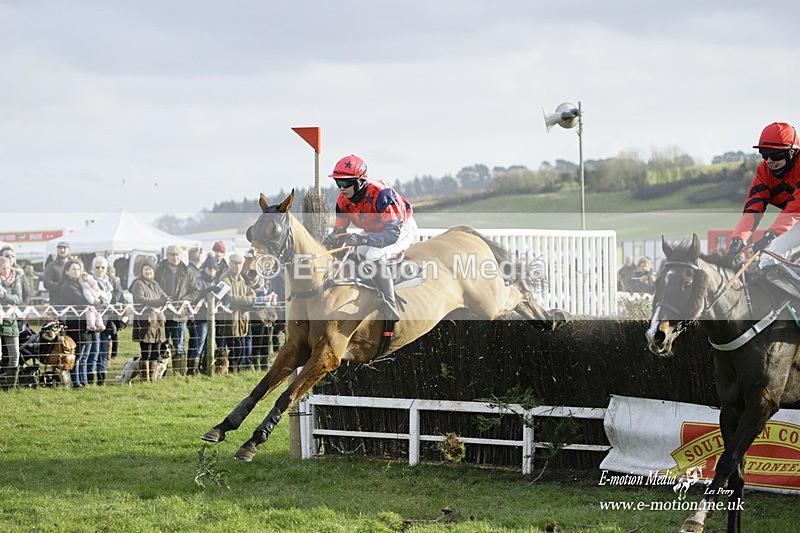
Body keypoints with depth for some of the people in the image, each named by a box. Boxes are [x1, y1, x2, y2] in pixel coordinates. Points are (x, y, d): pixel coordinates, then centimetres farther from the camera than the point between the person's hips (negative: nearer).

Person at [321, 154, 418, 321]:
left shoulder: (380, 194, -35)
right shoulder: (343, 201, -12)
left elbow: (393, 233, -39)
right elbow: (339, 230, -3)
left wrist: (362, 240, -51)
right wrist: (330, 239, -29)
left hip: (402, 229, -8)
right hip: (375, 232, 8)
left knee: (374, 255, -34)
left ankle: (390, 308, -32)